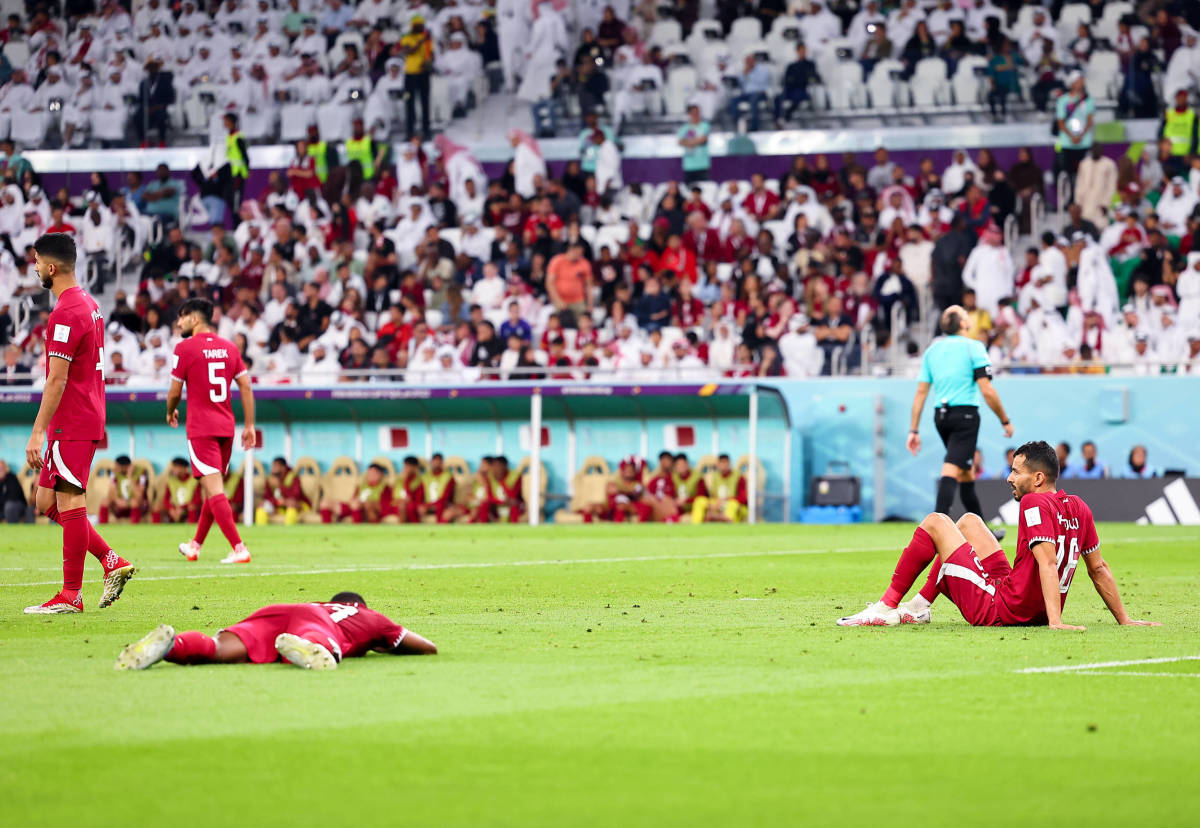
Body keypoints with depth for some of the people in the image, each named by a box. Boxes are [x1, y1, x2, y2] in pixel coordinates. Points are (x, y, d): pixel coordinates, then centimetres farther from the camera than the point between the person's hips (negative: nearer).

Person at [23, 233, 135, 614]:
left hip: (71, 425, -10)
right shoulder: (89, 305, 15)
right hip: (88, 420, 10)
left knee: (70, 504, -6)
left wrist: (38, 432, -19)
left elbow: (57, 379, -20)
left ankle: (70, 596, -2)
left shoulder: (66, 313, -16)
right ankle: (112, 562, 11)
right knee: (47, 501, 13)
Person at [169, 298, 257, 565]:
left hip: (201, 429, -7)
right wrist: (249, 426, 10)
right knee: (212, 488, 17)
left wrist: (171, 413, 17)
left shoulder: (185, 348, -8)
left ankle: (239, 549, -20)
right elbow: (245, 387, 7)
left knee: (214, 490, -10)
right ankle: (195, 546, 30)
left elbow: (175, 392, -4)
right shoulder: (229, 347, 8)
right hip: (226, 427, 7)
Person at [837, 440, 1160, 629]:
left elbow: (1048, 563, -28)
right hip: (1034, 614, 9)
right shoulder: (1078, 508, 6)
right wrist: (1124, 620, 14)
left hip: (998, 609, -9)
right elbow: (1099, 568, 8)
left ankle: (887, 607, 5)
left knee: (935, 522, 1)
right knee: (969, 520, 25)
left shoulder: (1035, 504, -17)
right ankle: (920, 606, 24)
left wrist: (1055, 621, -36)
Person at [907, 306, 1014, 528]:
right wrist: (1005, 421, -1)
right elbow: (987, 391, -11)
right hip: (965, 414, -6)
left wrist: (914, 430, 8)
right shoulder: (973, 347, -6)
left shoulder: (932, 349, 11)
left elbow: (921, 392, 7)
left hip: (941, 416, 6)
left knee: (966, 474, 18)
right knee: (951, 472, -14)